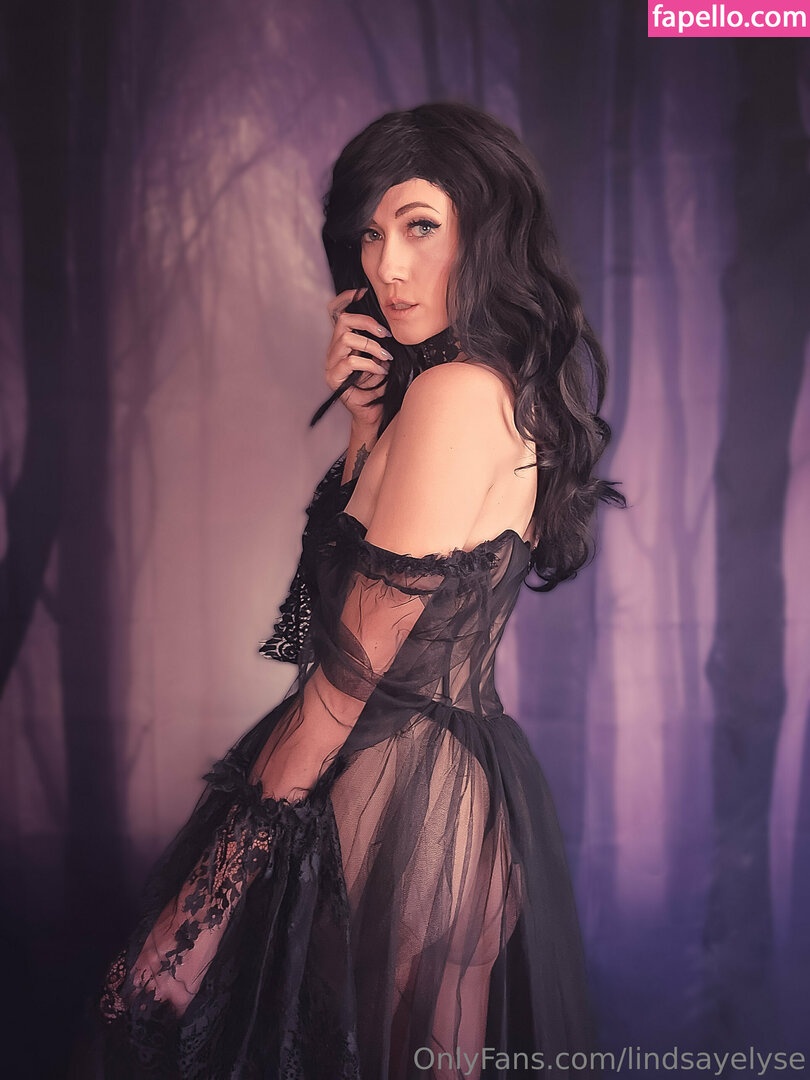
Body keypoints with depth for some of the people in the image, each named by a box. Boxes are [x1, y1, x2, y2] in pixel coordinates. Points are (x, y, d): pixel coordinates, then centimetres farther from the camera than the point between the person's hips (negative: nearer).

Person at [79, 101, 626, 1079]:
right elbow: (360, 543, 16)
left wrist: (264, 807, -10)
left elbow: (364, 648, -19)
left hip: (394, 792, -9)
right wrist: (365, 417, 2)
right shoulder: (512, 387, 9)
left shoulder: (460, 392, -21)